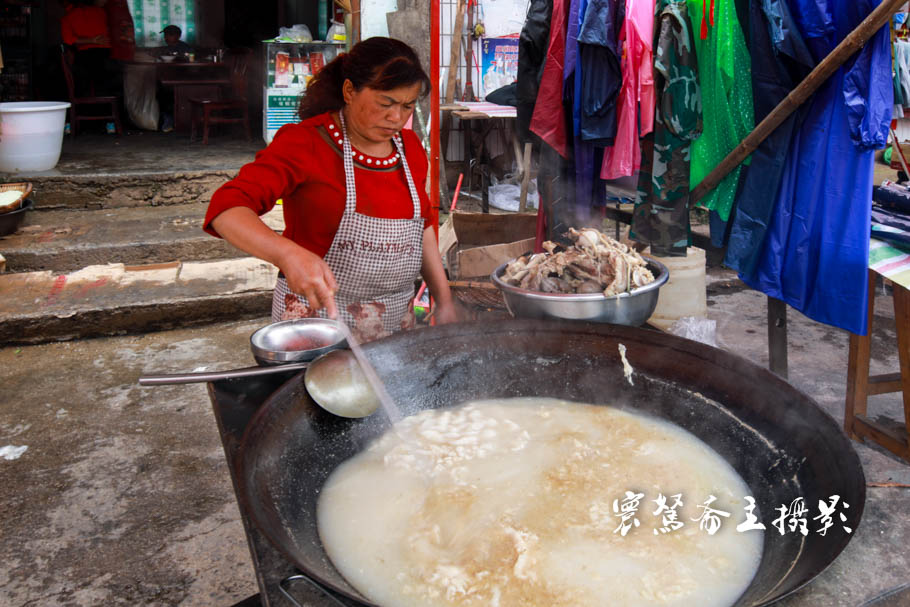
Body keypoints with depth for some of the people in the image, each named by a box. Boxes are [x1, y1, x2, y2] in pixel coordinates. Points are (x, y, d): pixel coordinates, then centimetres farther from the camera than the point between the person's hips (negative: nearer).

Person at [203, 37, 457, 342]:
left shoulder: (410, 147, 7)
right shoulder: (304, 142, -12)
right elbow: (227, 208, -24)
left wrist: (444, 300, 14)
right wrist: (289, 254, -42)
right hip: (318, 315, -5)